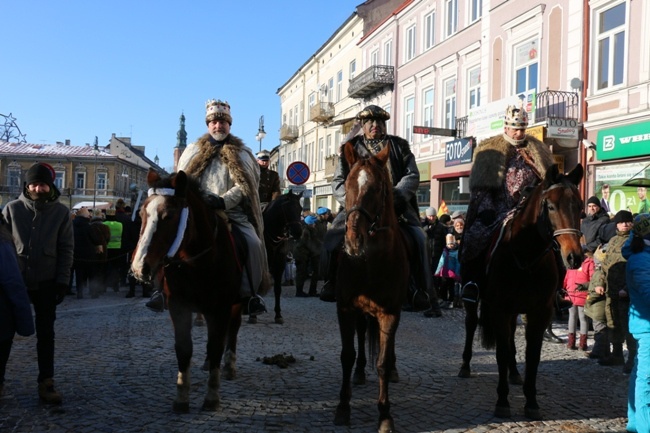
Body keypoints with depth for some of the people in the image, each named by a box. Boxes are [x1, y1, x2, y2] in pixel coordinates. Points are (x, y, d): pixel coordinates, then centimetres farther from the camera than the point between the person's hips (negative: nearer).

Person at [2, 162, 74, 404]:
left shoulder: (61, 212, -3)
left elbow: (66, 249, -1)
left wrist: (62, 281, -6)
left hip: (46, 283, 0)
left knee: (46, 334, 5)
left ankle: (46, 383, 11)